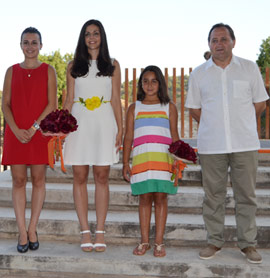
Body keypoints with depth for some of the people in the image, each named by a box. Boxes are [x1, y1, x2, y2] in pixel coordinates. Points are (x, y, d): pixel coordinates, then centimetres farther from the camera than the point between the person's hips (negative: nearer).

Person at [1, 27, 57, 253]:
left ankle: (32, 230, 10)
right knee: (18, 180, 0)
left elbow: (52, 104, -2)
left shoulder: (48, 71, 5)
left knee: (38, 179, 1)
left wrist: (33, 128, -12)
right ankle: (22, 233, 5)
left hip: (40, 131, -1)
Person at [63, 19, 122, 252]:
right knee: (80, 177, 0)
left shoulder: (112, 65, 10)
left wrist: (120, 129, 0)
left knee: (102, 177, 0)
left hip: (104, 125, -1)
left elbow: (116, 99, 7)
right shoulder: (74, 66, 11)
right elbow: (69, 99, 9)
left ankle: (100, 232, 5)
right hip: (79, 125, 1)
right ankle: (85, 232, 6)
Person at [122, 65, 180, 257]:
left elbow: (175, 136, 10)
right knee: (145, 197, 2)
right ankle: (144, 241, 11)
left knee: (161, 197, -1)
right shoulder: (134, 108, 14)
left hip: (163, 157, -1)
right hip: (141, 157, 1)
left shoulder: (169, 107, 12)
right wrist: (125, 163, 6)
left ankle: (159, 242, 7)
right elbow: (128, 137, 12)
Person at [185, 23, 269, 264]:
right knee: (213, 196, 7)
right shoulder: (199, 74, 6)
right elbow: (194, 108, 12)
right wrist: (215, 126, 10)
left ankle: (248, 243, 16)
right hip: (211, 145, 1)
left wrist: (241, 125, 12)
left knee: (246, 195, 4)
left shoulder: (249, 68, 4)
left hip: (245, 144, 0)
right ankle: (215, 242, 19)